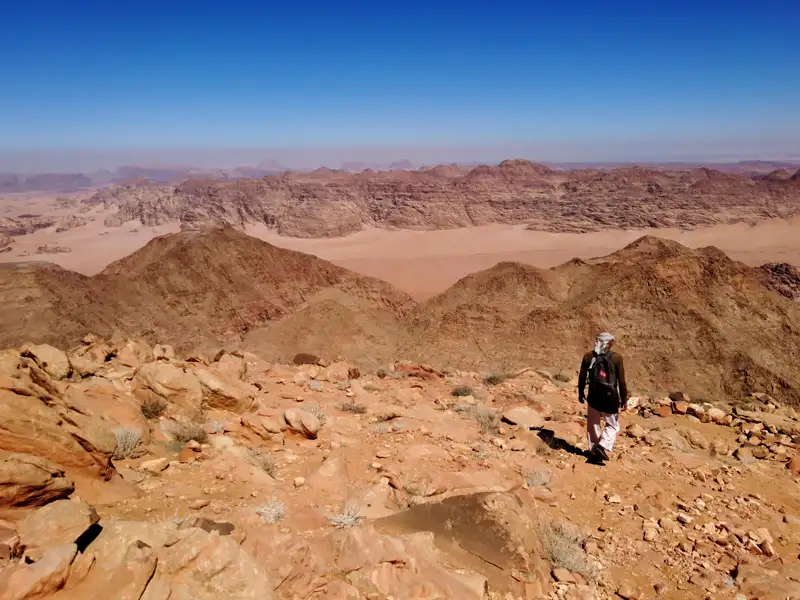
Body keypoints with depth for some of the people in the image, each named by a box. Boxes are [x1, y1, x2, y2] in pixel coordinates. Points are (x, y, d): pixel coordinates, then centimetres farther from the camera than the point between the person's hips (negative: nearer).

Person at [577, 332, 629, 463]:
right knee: (613, 425, 13)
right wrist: (624, 399, 1)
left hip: (593, 396, 2)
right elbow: (621, 381, -7)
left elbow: (582, 377, 5)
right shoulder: (616, 358, -8)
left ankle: (594, 450, 23)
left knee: (593, 424, 17)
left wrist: (581, 393, 18)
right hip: (610, 397, -2)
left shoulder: (588, 356, -1)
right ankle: (602, 446, -6)